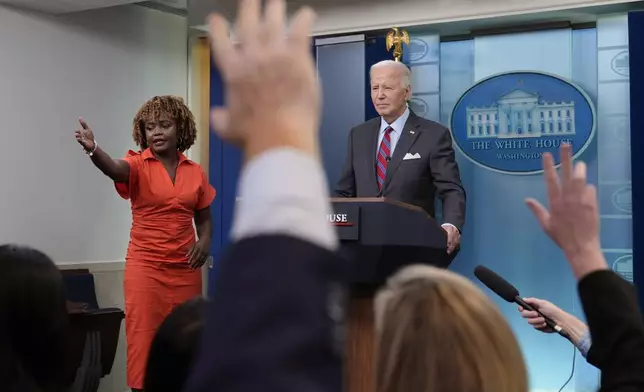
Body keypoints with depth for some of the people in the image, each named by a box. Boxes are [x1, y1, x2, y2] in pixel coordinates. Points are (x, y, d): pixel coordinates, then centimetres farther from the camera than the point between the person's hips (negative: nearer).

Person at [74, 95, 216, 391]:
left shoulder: (195, 172, 6)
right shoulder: (139, 165, -5)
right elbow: (114, 169, -28)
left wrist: (204, 241, -6)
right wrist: (93, 149, -50)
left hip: (185, 270, 3)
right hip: (145, 268, -3)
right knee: (144, 342, -3)